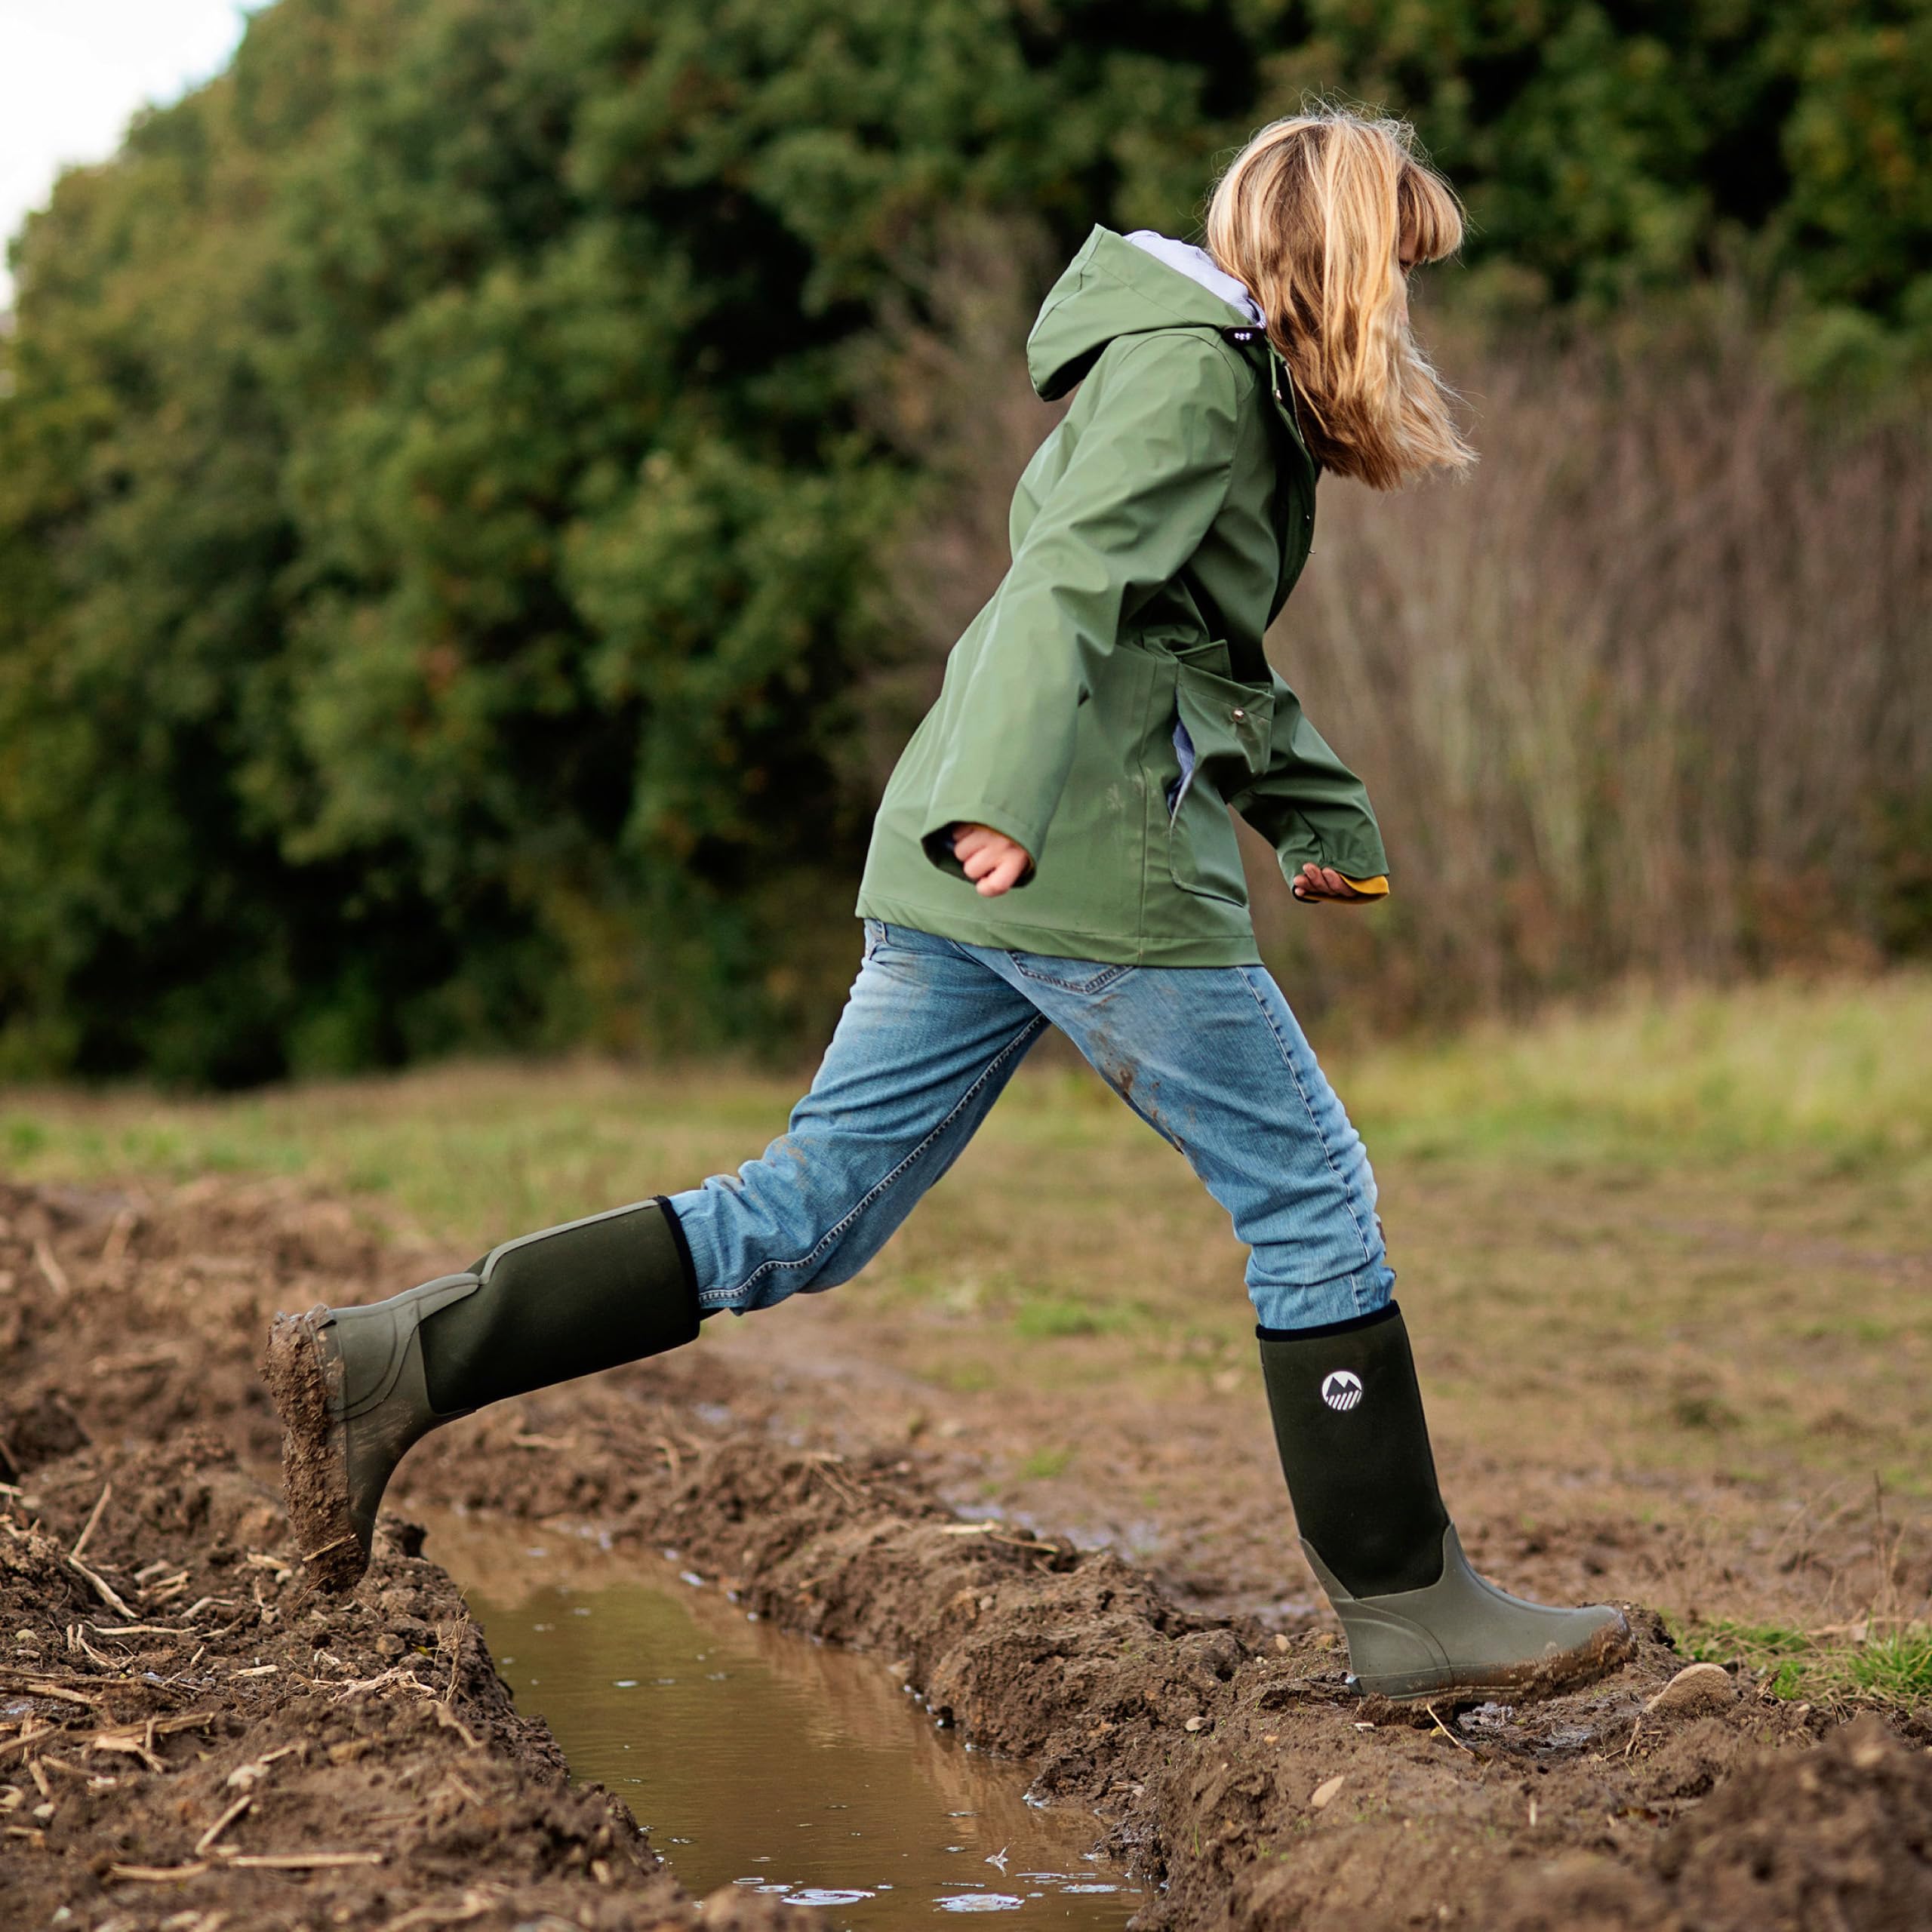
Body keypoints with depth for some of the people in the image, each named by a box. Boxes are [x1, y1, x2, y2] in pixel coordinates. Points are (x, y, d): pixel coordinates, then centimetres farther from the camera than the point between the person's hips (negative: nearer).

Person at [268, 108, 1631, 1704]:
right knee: (1311, 1197, 1)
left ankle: (395, 1362, -1)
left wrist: (1321, 813, 35)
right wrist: (1006, 799, -32)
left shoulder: (1221, 378, 25)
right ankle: (1409, 1607, 10)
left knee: (807, 1215, 5)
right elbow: (1073, 576, -21)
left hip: (976, 871, 10)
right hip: (1095, 868, -10)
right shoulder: (1195, 365, -6)